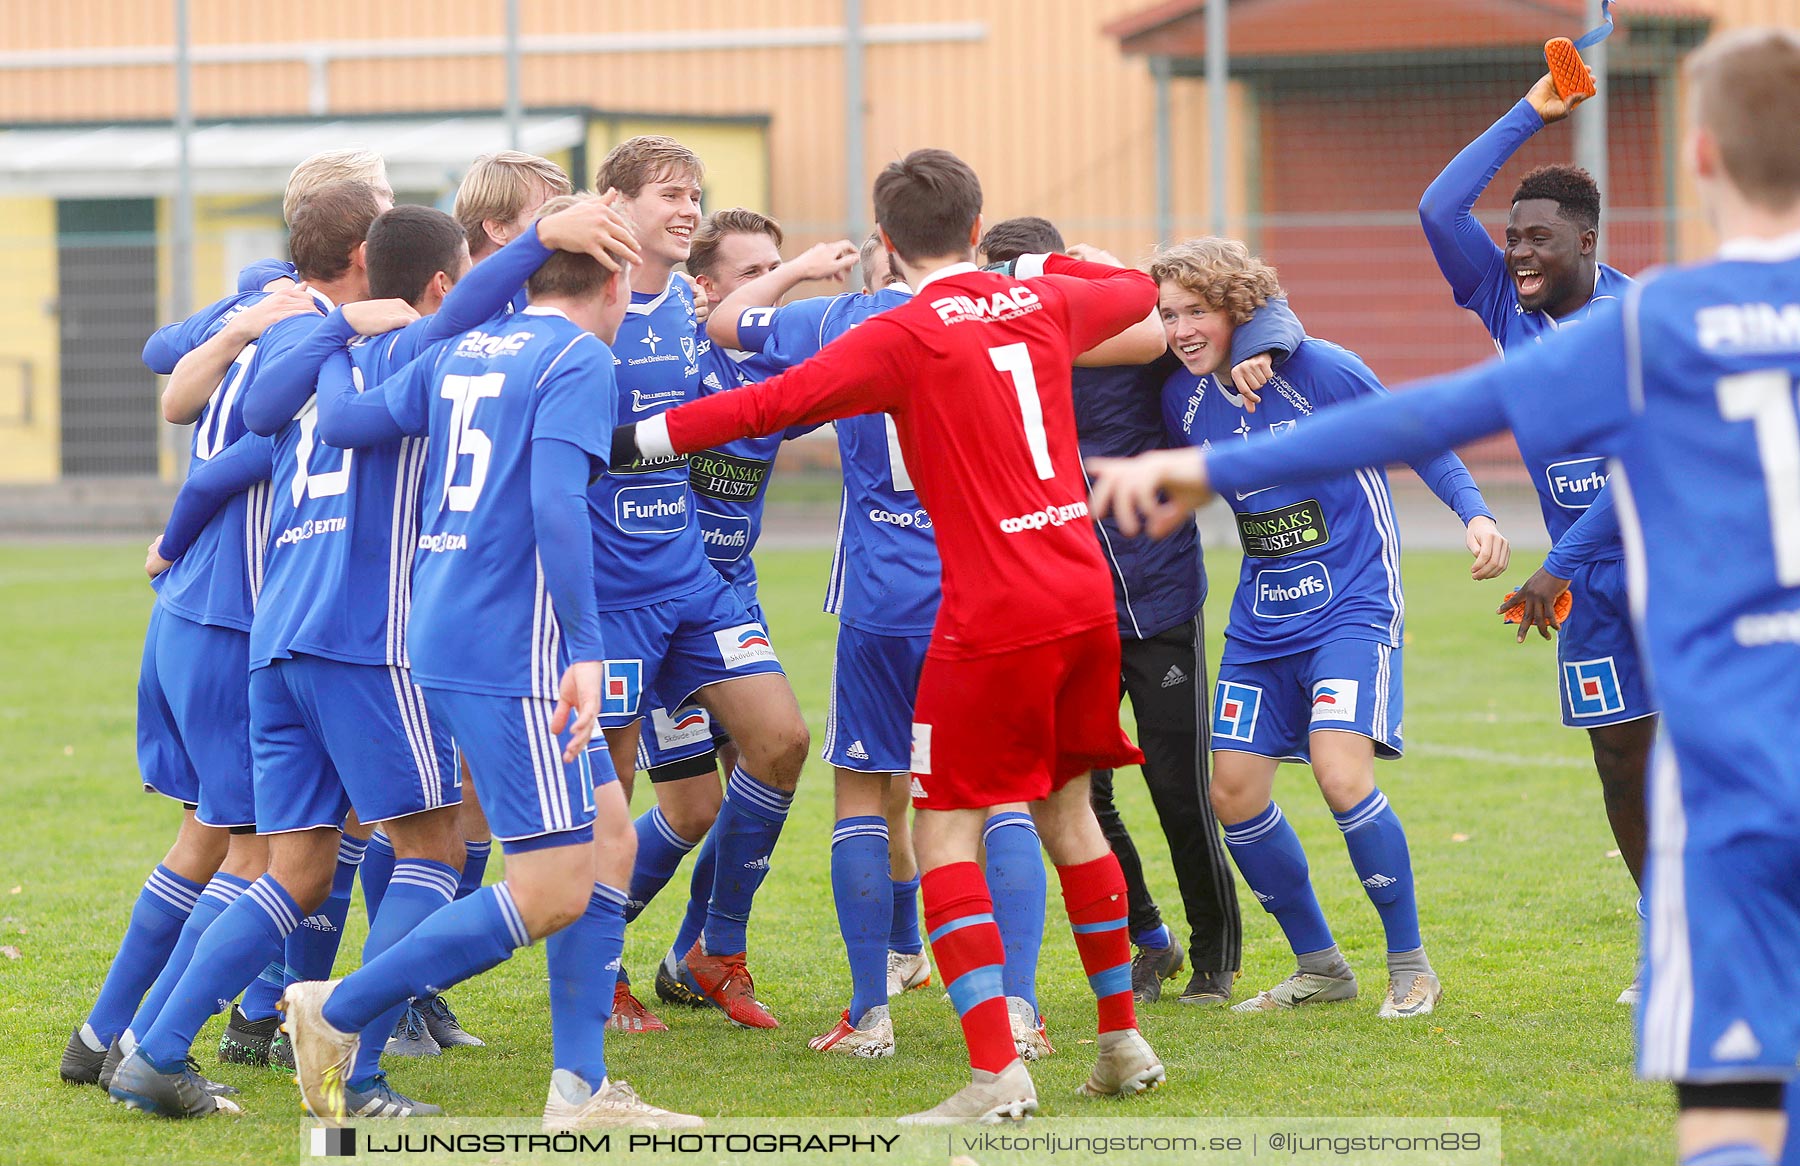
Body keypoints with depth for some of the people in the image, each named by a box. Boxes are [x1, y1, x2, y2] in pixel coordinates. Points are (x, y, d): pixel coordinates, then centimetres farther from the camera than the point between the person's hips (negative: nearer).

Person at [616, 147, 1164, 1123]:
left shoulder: (906, 335, -9)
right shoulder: (1042, 301, 9)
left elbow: (773, 404, -14)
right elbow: (1135, 291, 31)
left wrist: (634, 439, -9)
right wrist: (1037, 261, 40)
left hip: (994, 617, -7)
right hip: (1086, 597, 7)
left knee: (945, 835, -2)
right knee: (1066, 811, 20)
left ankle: (997, 1074, -13)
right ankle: (1124, 1041, 24)